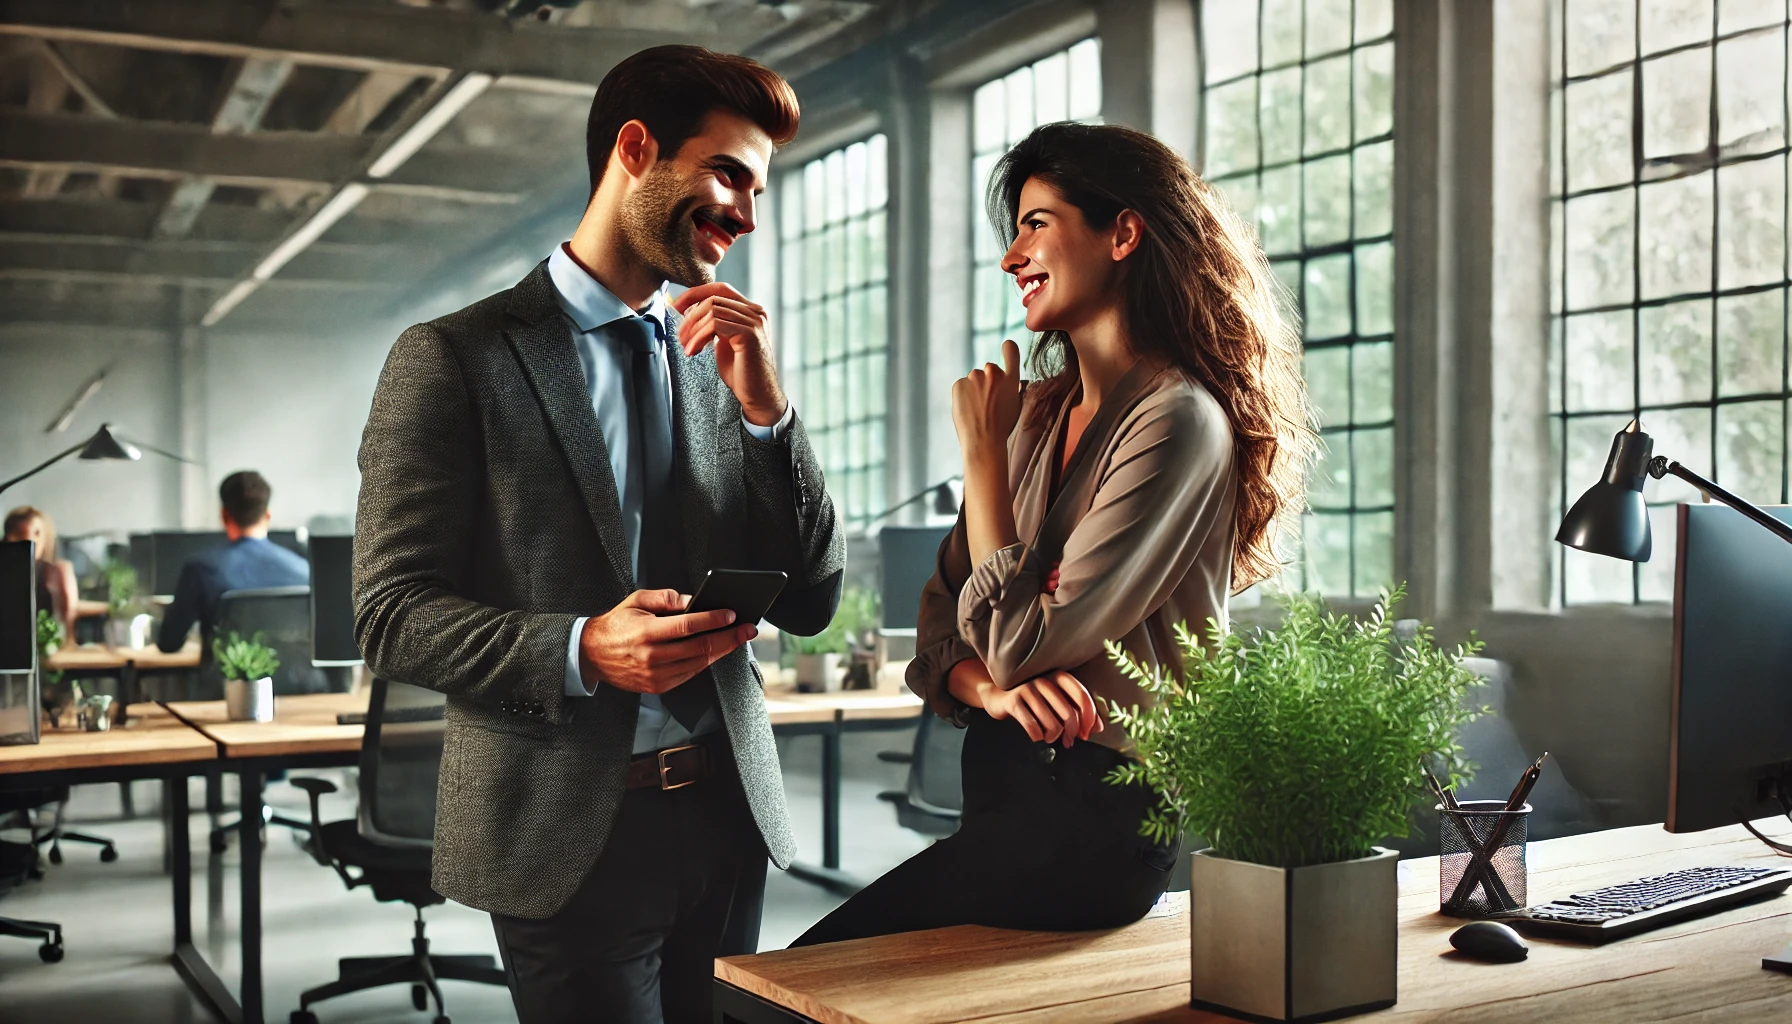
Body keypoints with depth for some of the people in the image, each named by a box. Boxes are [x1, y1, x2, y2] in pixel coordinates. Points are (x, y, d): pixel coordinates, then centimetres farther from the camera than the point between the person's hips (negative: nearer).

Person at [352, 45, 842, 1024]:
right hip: (566, 834, -5)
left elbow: (810, 603, 5)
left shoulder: (719, 360, 9)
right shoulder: (450, 358, -5)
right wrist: (582, 650, -25)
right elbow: (391, 615, -9)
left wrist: (766, 407, -8)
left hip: (727, 817, 5)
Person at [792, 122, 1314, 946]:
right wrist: (992, 687, -12)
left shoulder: (1178, 420, -14)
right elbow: (939, 634, 10)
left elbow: (1017, 645, -16)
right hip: (1003, 783, 8)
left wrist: (982, 453, -8)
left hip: (1096, 815, -8)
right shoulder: (1038, 414, 12)